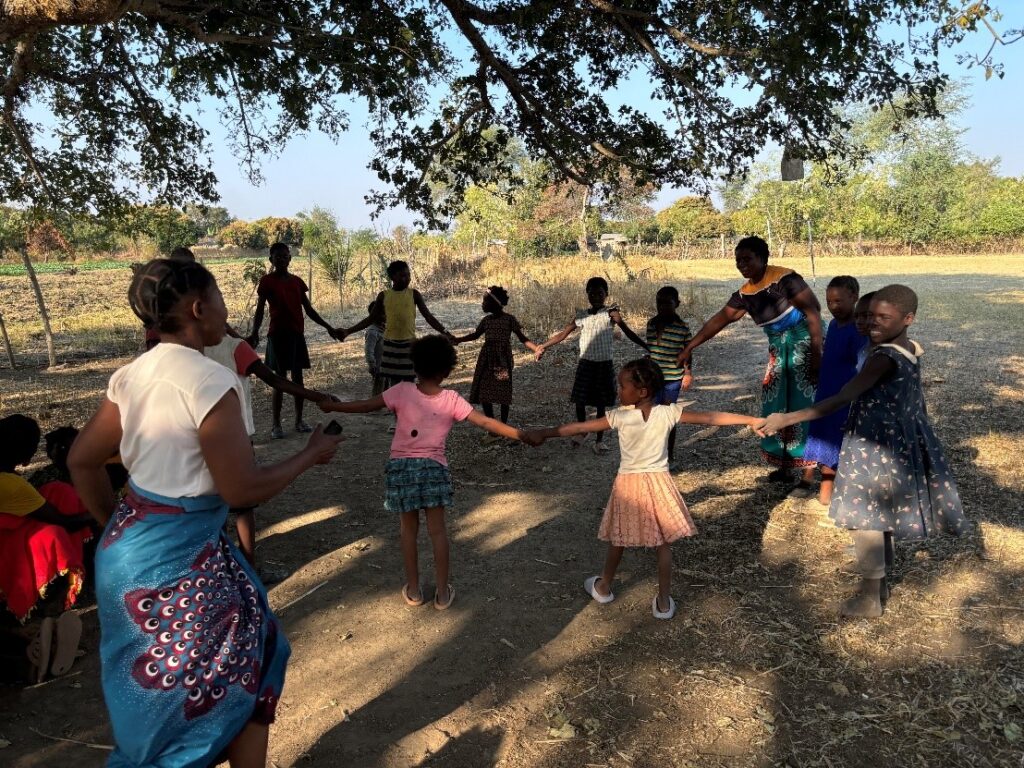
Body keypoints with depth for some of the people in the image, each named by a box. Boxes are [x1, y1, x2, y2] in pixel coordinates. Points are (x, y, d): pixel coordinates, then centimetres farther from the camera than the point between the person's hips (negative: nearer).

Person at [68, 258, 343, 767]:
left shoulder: (132, 375, 3)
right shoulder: (211, 380, -21)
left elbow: (82, 461, 11)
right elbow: (242, 491, -20)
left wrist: (117, 527, 21)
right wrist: (311, 455, -7)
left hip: (126, 547, 9)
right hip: (180, 556, -9)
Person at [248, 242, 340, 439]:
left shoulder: (297, 281, 12)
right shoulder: (267, 281, -2)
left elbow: (309, 309, 15)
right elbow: (260, 310, -7)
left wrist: (328, 327, 11)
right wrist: (254, 333, -21)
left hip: (297, 333, 5)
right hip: (278, 333, -5)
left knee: (298, 377, 7)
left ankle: (299, 420, 16)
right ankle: (276, 424, 2)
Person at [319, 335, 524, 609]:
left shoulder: (402, 391, -8)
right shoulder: (452, 400, -7)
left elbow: (366, 406, -1)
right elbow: (487, 423, -7)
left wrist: (330, 406, 13)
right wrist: (522, 435, 1)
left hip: (401, 466, 0)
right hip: (433, 467, 0)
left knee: (408, 529, 14)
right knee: (437, 529, 11)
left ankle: (413, 589, 23)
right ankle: (443, 592, 17)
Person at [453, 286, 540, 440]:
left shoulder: (509, 319, -6)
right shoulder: (486, 320, 7)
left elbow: (523, 339, -7)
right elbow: (476, 335, 22)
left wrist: (536, 349, -22)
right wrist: (458, 340, 21)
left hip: (503, 360, -4)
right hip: (487, 360, 4)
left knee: (504, 395, 0)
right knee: (484, 395, 0)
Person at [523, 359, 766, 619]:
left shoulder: (620, 417, -14)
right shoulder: (668, 414, -11)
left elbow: (579, 427, -10)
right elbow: (712, 418, -7)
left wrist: (544, 433, -2)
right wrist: (753, 420, 1)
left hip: (629, 484, 0)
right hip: (659, 483, 1)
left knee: (618, 541, 17)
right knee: (664, 545, 12)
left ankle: (604, 588, 37)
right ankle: (664, 602, 19)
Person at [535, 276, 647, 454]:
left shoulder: (611, 313, -7)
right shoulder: (581, 316, 3)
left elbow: (629, 333, -13)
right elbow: (562, 334, 10)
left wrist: (647, 347, -24)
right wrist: (543, 346, 10)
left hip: (604, 365, -3)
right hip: (585, 364, 3)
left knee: (601, 404, 4)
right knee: (580, 402, 7)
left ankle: (599, 440, 16)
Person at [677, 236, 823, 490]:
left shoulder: (784, 278, -16)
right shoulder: (744, 294, 5)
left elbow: (812, 310, -18)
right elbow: (719, 319, 8)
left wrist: (816, 352, -23)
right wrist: (690, 347, 5)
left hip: (806, 340, -7)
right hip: (779, 348, 8)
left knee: (805, 403, -7)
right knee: (776, 403, 8)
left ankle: (809, 467, 0)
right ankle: (785, 466, 19)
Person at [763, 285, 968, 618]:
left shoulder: (884, 358, -24)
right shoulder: (908, 350, 5)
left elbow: (840, 400, -32)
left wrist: (786, 419, -35)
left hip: (876, 451, -10)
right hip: (892, 447, 10)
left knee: (864, 522, 1)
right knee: (880, 517, 20)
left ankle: (870, 599, 13)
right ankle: (880, 584, 35)